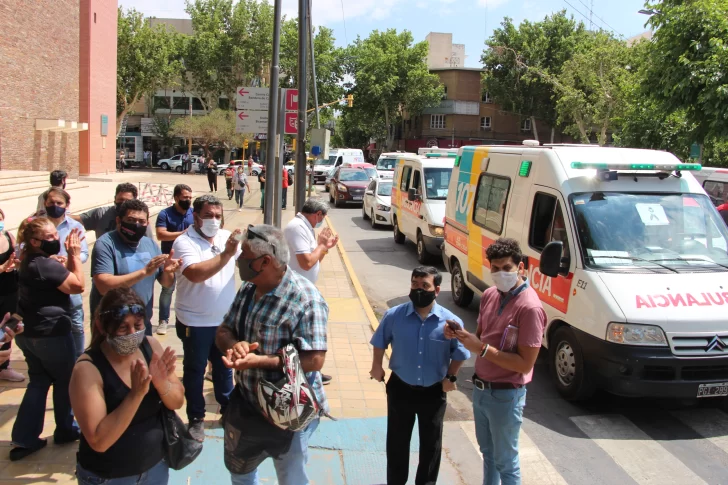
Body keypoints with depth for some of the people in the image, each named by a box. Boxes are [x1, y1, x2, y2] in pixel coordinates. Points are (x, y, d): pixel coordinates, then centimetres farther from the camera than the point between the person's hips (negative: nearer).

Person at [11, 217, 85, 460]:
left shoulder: (31, 261, 8)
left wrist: (69, 255, 4)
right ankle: (65, 430, 26)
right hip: (51, 334, -9)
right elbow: (78, 285, -20)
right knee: (65, 381, 11)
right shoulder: (45, 264, -24)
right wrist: (75, 255, -16)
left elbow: (64, 277, 14)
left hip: (29, 334, 9)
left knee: (38, 382, 15)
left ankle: (24, 438, 14)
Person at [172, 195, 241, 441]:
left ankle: (228, 408, 38)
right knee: (195, 369, 11)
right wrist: (226, 253, -35)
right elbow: (195, 273, -31)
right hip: (196, 321, -4)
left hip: (225, 318, 4)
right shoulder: (184, 242, -15)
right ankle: (196, 418, 26)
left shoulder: (227, 237, 1)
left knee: (224, 365, 20)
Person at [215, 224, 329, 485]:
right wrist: (234, 345, -19)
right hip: (245, 402, 7)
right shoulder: (247, 290, -1)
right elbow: (223, 331, 5)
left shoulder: (305, 299, -27)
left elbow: (315, 360, -28)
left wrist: (259, 360, -33)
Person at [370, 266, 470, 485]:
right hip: (400, 389, 1)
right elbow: (380, 342, 5)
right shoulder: (394, 316, -12)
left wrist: (451, 377, -6)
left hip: (434, 392, 0)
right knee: (396, 441, 15)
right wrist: (377, 366, -1)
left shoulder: (451, 322, -14)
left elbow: (459, 354, 0)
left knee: (431, 443, 17)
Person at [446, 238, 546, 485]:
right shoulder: (490, 295, 0)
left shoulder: (529, 307, -24)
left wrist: (482, 349, -28)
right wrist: (461, 335, -8)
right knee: (487, 452, 26)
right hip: (481, 389, 7)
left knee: (506, 462, 11)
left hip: (505, 396, -7)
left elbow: (525, 364, -24)